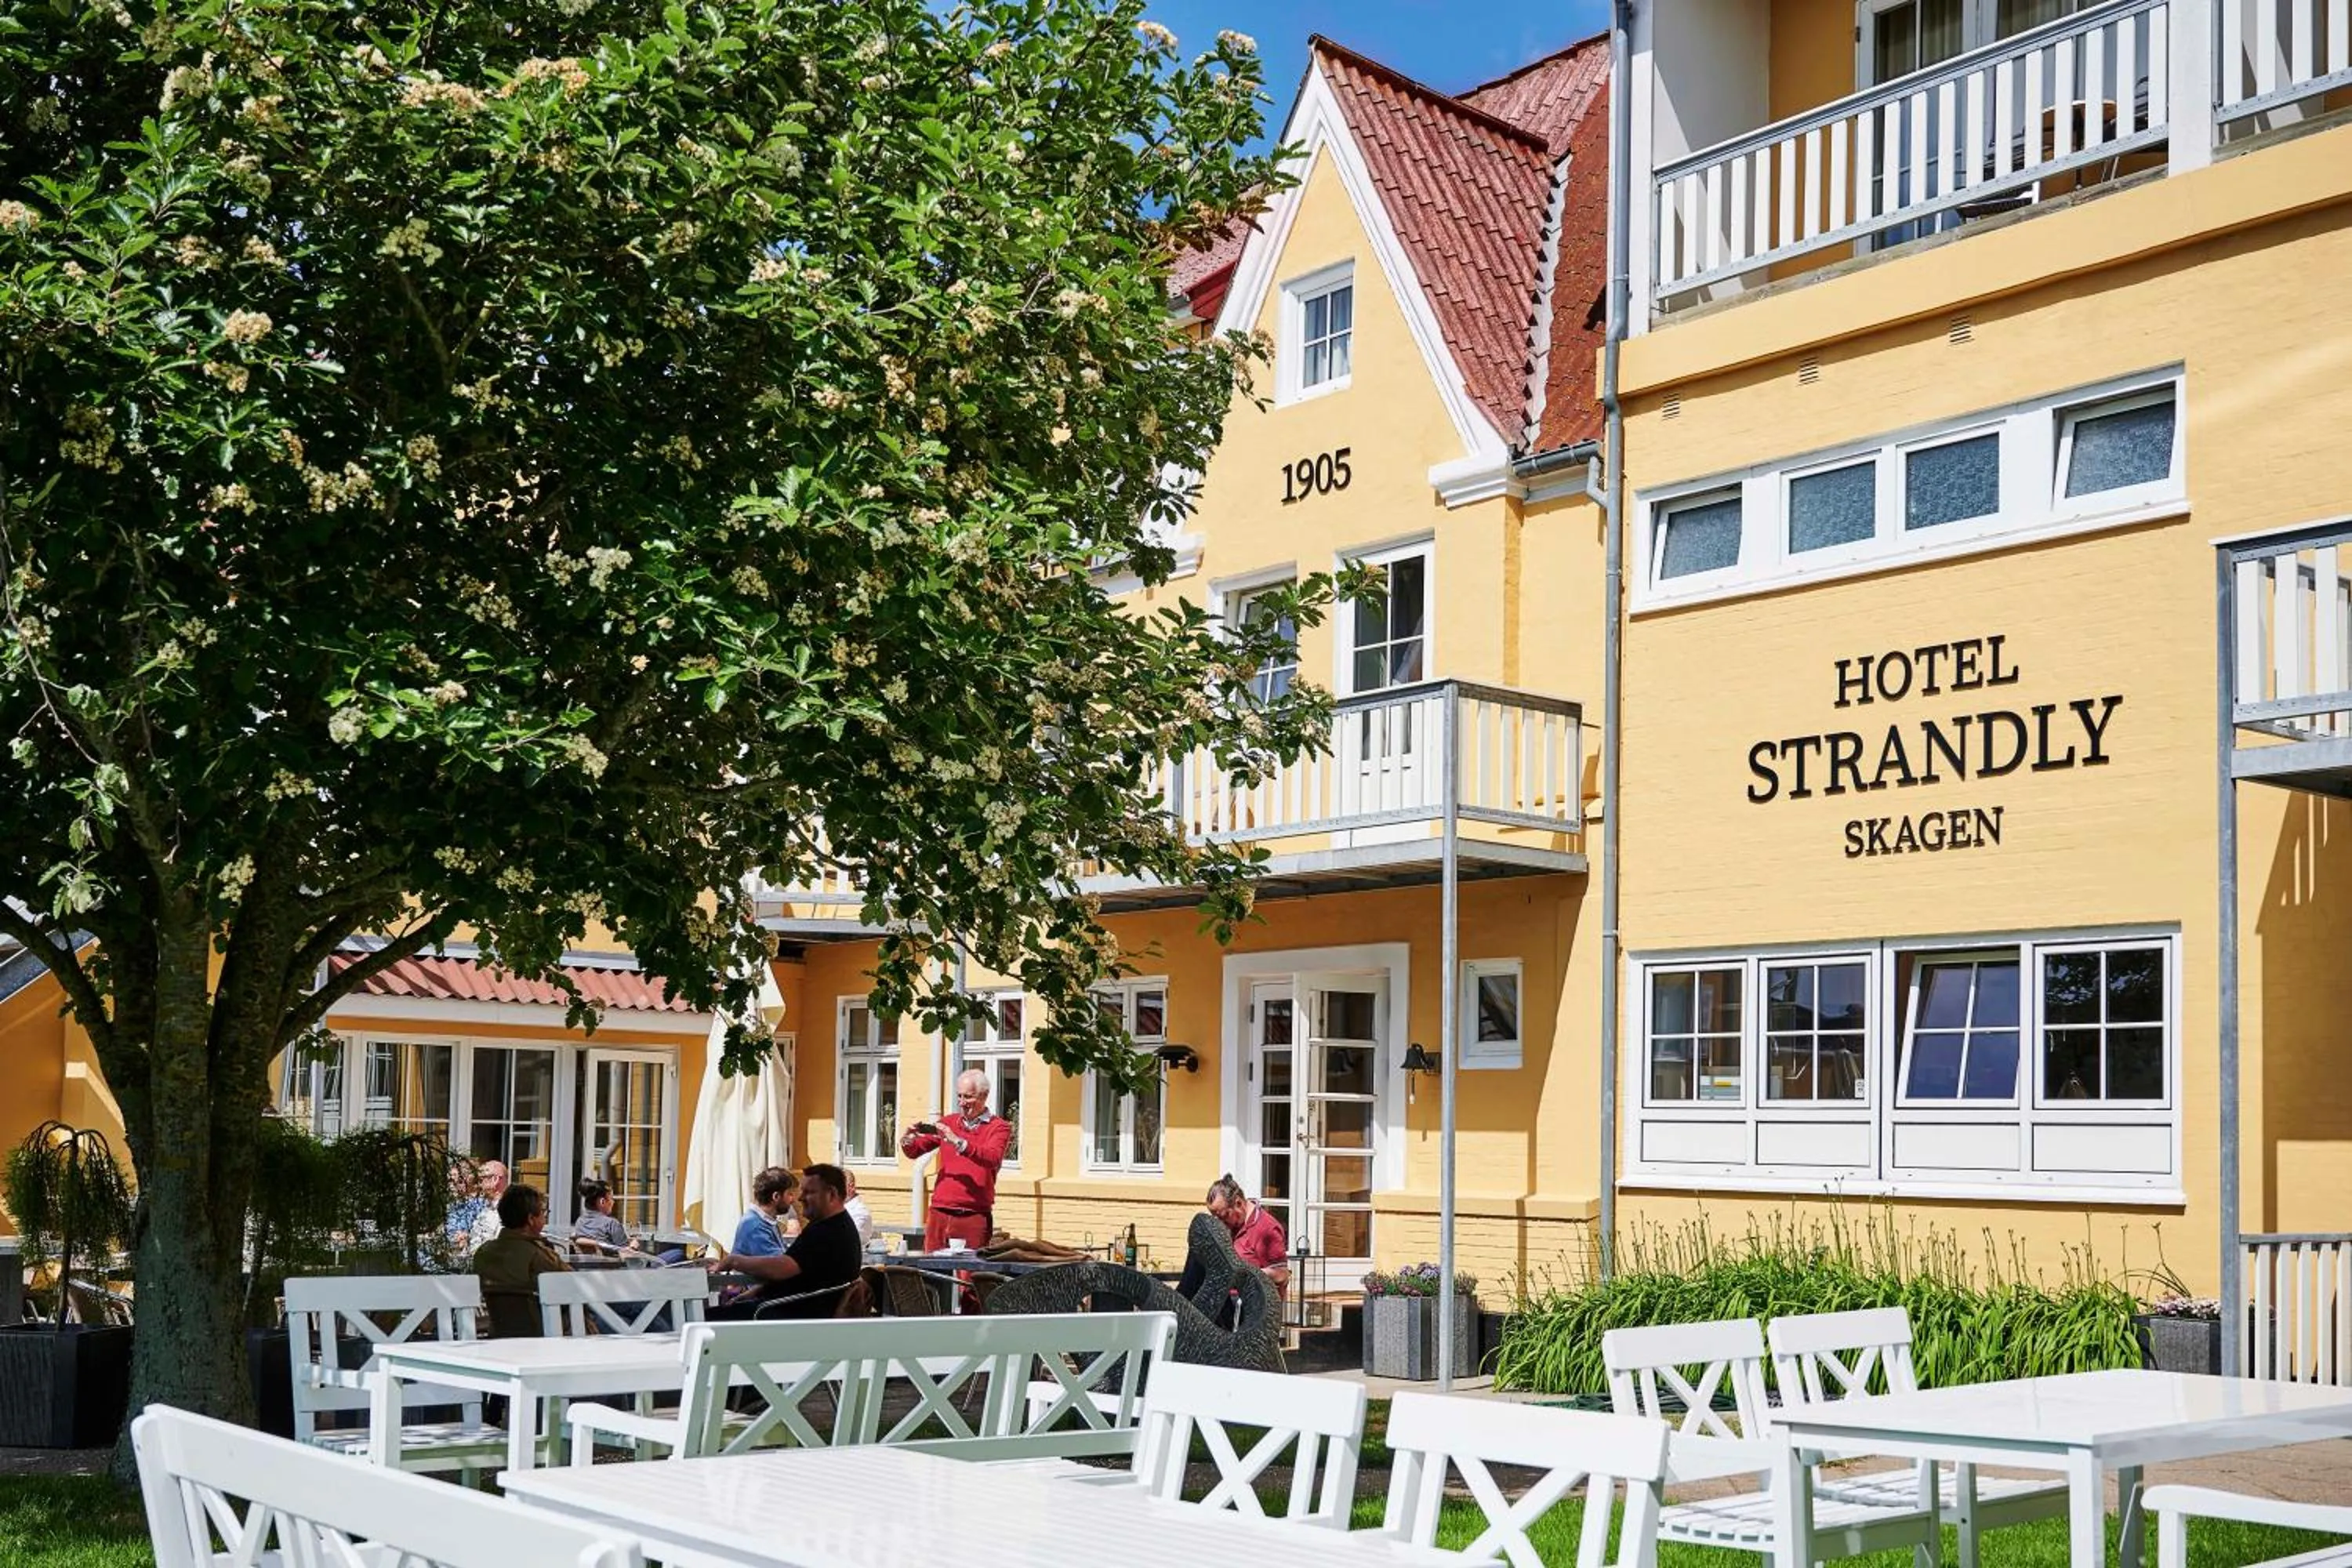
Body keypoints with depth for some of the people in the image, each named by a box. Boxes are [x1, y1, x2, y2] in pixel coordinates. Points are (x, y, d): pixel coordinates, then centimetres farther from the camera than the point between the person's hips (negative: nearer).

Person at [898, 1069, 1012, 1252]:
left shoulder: (998, 1127, 2)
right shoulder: (947, 1123, 14)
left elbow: (993, 1159, -16)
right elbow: (913, 1152, 14)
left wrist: (957, 1142, -23)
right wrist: (908, 1140, -9)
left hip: (974, 1217, -3)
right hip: (939, 1214, 3)